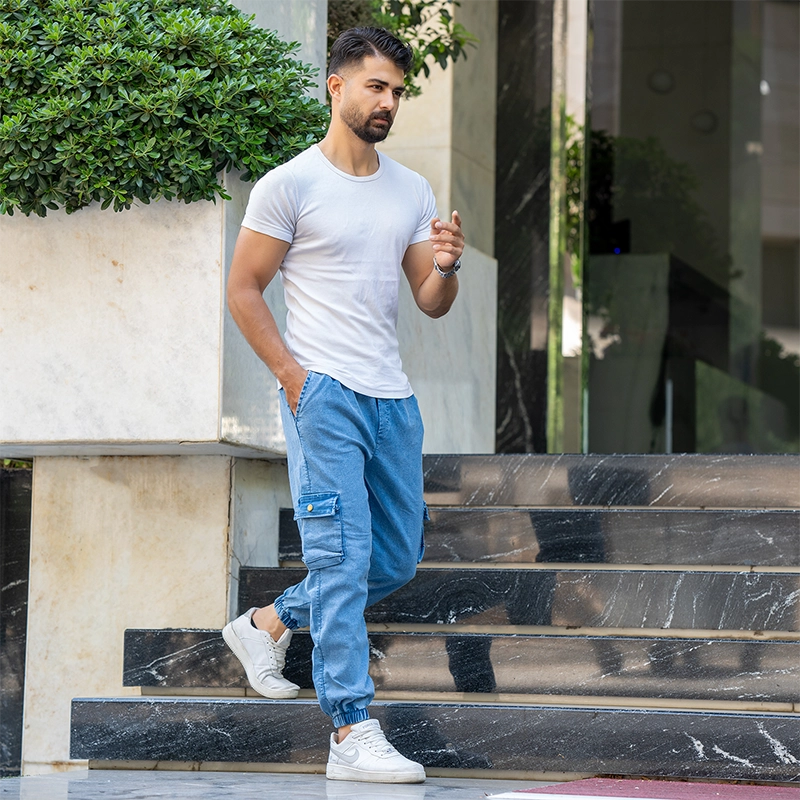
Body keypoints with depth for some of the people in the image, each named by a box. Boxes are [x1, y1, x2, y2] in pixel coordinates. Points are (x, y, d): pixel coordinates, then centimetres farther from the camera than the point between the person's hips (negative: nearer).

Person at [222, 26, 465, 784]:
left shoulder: (413, 192, 14)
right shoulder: (290, 184, -4)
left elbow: (430, 304, 13)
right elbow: (242, 288, -3)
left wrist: (444, 268, -10)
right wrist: (292, 375, -11)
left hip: (392, 396, 7)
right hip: (322, 390, -7)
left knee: (397, 558, 12)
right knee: (342, 556, -12)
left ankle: (268, 624, 32)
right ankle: (352, 734, -12)